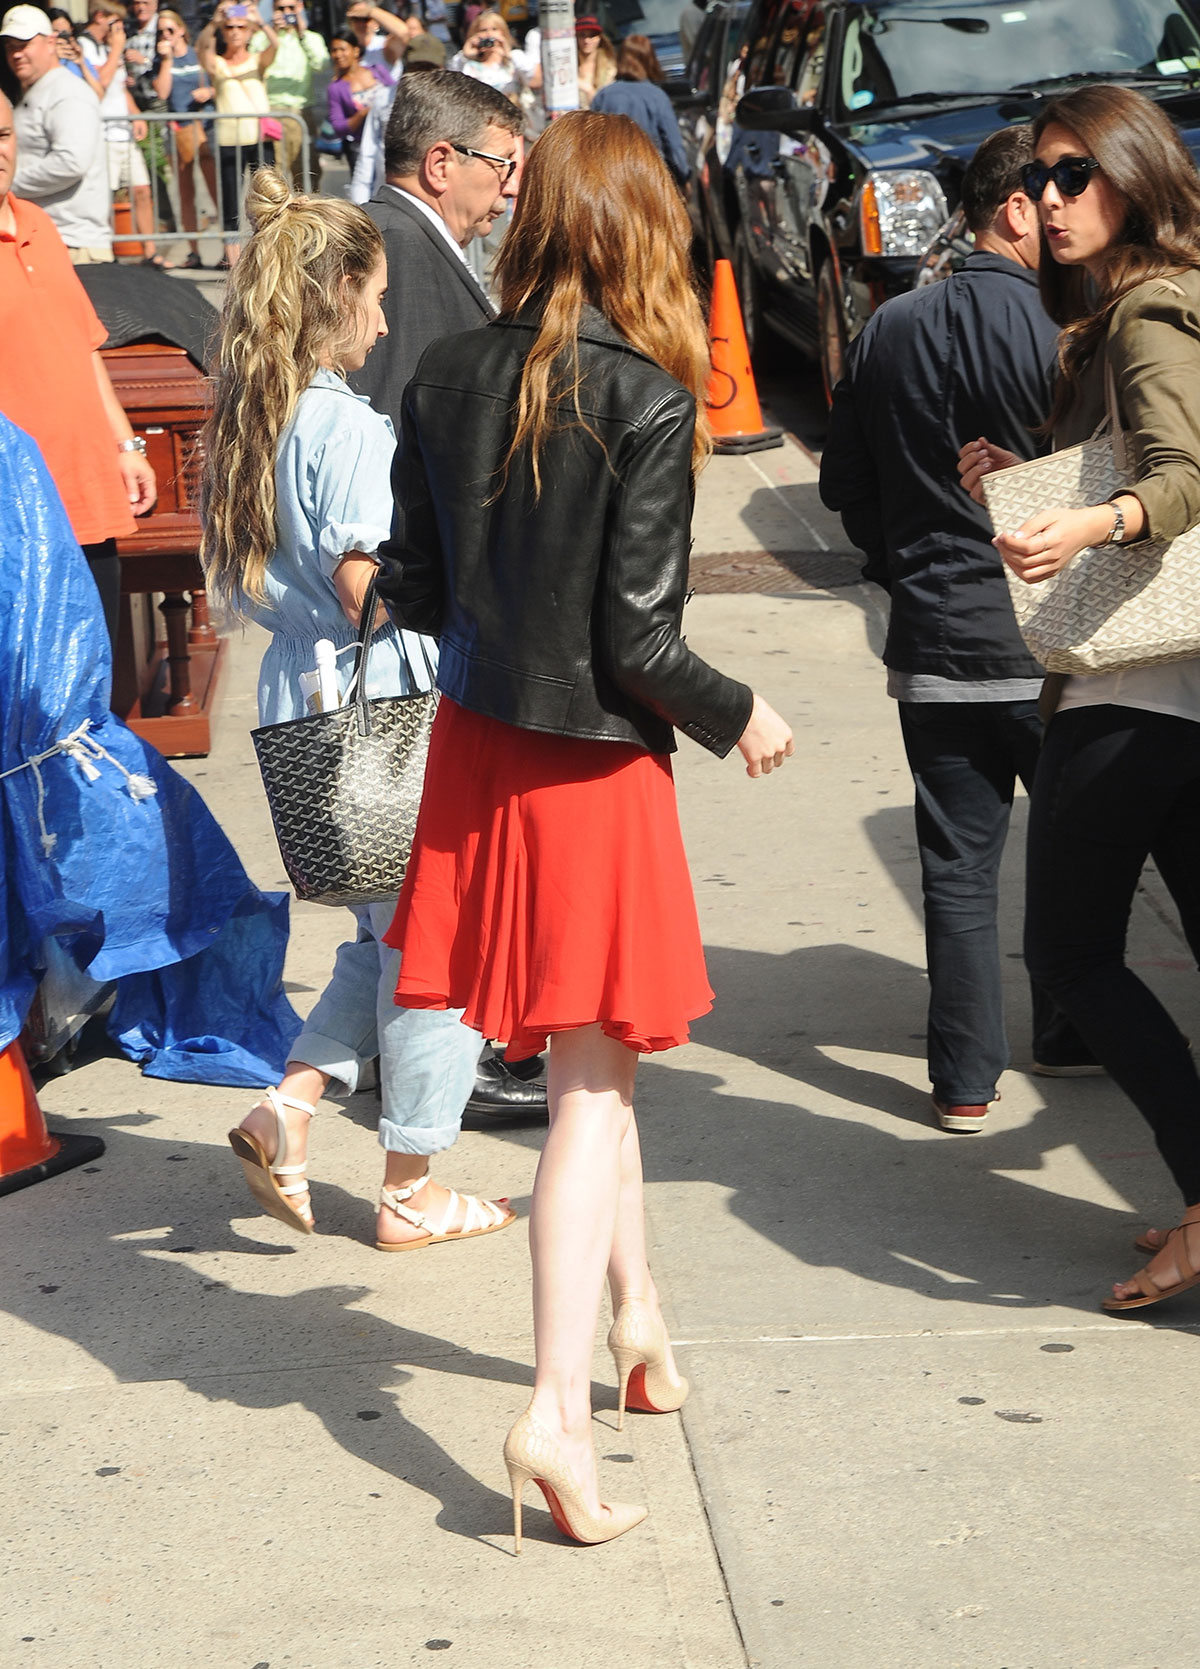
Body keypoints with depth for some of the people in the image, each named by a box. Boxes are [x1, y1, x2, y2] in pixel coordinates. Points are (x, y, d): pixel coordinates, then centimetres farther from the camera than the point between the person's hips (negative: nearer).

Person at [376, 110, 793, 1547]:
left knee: (589, 1060, 21)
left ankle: (635, 1313, 35)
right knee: (591, 1081, 1)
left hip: (472, 743, 6)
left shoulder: (445, 376, -2)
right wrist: (741, 718, 0)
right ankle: (558, 1410, -3)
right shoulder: (647, 404, -18)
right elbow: (640, 644, -18)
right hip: (591, 767, -6)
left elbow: (411, 589, 4)